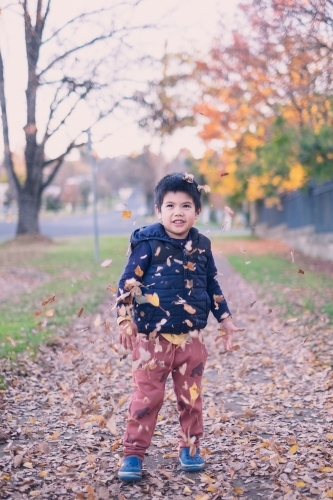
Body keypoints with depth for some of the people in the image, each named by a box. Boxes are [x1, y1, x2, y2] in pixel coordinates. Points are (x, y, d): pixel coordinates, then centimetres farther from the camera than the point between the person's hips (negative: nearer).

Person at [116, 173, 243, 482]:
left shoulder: (201, 246, 4)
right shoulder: (148, 244, -9)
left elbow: (212, 286, 15)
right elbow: (127, 283, -8)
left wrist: (225, 319, 16)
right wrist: (124, 320, -14)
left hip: (191, 338, 4)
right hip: (152, 338, -4)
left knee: (191, 397, 12)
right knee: (146, 397, 0)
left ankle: (190, 448, 29)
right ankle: (133, 454, 11)